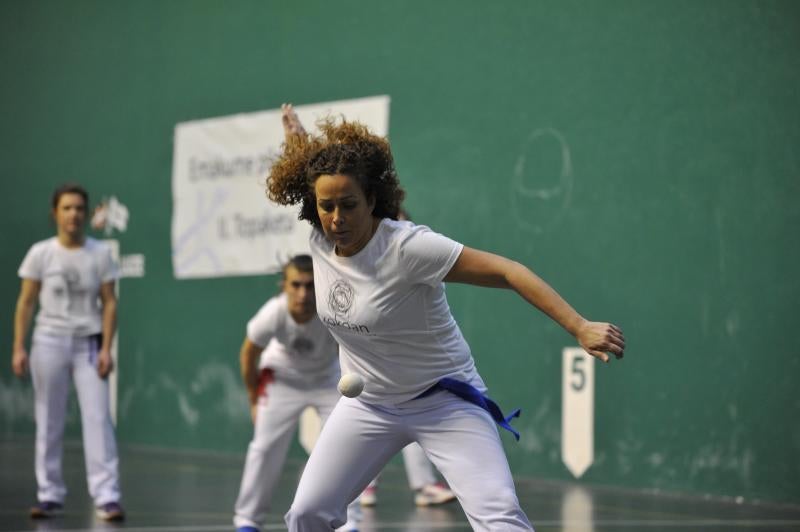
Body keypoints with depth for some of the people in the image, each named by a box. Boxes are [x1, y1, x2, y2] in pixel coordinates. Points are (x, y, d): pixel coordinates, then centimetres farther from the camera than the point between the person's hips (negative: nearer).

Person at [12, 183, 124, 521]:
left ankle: (106, 497, -11)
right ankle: (50, 496, 13)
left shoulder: (100, 254, 0)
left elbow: (109, 303, 2)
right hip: (49, 342, 0)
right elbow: (25, 303, 3)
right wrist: (18, 348, -3)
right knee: (49, 424, 5)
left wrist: (106, 348, -6)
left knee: (98, 419, -9)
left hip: (88, 344, 0)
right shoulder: (41, 253, 0)